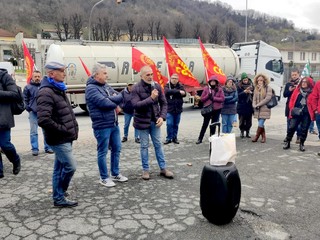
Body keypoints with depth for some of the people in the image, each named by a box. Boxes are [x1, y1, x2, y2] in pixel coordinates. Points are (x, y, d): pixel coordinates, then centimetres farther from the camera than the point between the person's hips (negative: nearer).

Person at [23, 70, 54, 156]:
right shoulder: (28, 87, 1)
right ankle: (35, 149, 10)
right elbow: (25, 99, 5)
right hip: (33, 113, -2)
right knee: (33, 132, 2)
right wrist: (28, 108, -3)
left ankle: (47, 147, 20)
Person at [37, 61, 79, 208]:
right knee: (70, 166, -5)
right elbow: (43, 120, -28)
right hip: (58, 139, -9)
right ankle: (59, 198, 11)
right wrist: (63, 130, -19)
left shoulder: (58, 90, 13)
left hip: (65, 138, 9)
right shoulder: (46, 93, -19)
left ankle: (58, 196, 29)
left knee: (60, 168, 16)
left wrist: (73, 128, 9)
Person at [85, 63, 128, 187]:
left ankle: (115, 174, 32)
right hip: (102, 126, -8)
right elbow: (104, 103, -24)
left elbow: (120, 97, 8)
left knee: (116, 149, 16)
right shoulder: (91, 88, -13)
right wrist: (115, 103, -6)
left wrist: (111, 99, -12)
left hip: (114, 124, 8)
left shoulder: (106, 86, 13)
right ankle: (104, 178, 19)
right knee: (103, 152, 5)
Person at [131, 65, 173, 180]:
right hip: (142, 121, -3)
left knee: (158, 145, 11)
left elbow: (163, 103, 4)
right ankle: (145, 170, 18)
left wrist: (162, 117, -10)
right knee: (144, 146, 7)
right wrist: (151, 98, -26)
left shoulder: (157, 86, 0)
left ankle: (163, 168, 20)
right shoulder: (136, 88, -11)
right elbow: (136, 105, -21)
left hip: (155, 121, 4)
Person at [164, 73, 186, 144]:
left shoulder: (180, 86, 7)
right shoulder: (167, 85, 1)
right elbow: (167, 91, -22)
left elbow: (184, 94, -10)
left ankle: (174, 138, 21)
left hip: (178, 109, 3)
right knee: (169, 124, -6)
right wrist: (178, 92, -24)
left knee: (176, 125, 9)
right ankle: (169, 138, 7)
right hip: (169, 109, -3)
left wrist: (173, 92, -16)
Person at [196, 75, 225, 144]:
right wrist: (208, 96, -16)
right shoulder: (206, 88, 0)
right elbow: (202, 99, 0)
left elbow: (222, 99, -7)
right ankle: (200, 139, 11)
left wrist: (214, 98, -15)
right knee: (205, 124, 3)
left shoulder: (219, 89, 1)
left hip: (217, 109, 1)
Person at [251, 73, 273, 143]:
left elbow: (267, 98, -13)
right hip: (258, 110, 5)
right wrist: (254, 105, -9)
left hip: (265, 109, -5)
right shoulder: (256, 89, 12)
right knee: (261, 124, 10)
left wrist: (258, 105, -13)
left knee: (260, 124, -8)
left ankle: (256, 136, 5)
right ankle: (263, 137, 20)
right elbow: (254, 98, 12)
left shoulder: (268, 88, -5)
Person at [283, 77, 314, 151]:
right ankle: (287, 142, 10)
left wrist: (315, 110, -8)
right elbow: (292, 99, 9)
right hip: (296, 113, 1)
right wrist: (292, 108, -1)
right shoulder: (297, 90, 7)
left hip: (307, 114, -1)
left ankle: (301, 144, 18)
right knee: (291, 127, -2)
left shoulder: (312, 92, 2)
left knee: (304, 129, 5)